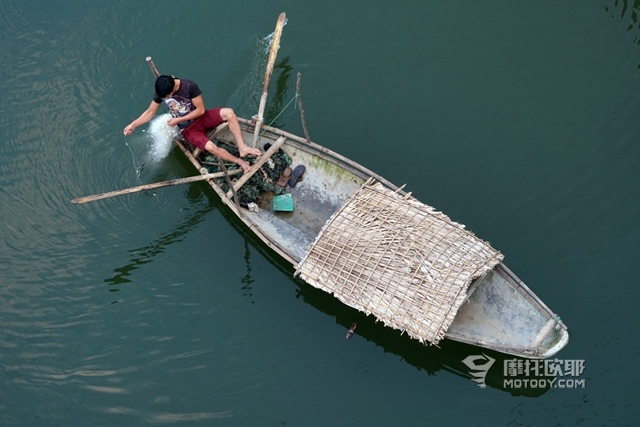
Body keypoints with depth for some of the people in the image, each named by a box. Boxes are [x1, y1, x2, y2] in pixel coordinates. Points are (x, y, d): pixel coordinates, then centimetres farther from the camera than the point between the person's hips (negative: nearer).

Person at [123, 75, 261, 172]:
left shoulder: (190, 86, -22)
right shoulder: (161, 92, -10)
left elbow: (200, 110, -17)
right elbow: (150, 112, 3)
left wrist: (178, 120, -18)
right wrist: (133, 124, -8)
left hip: (202, 118, 0)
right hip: (189, 129, 0)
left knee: (229, 113, -29)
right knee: (210, 147, -30)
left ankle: (242, 148, -26)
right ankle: (240, 162, -13)